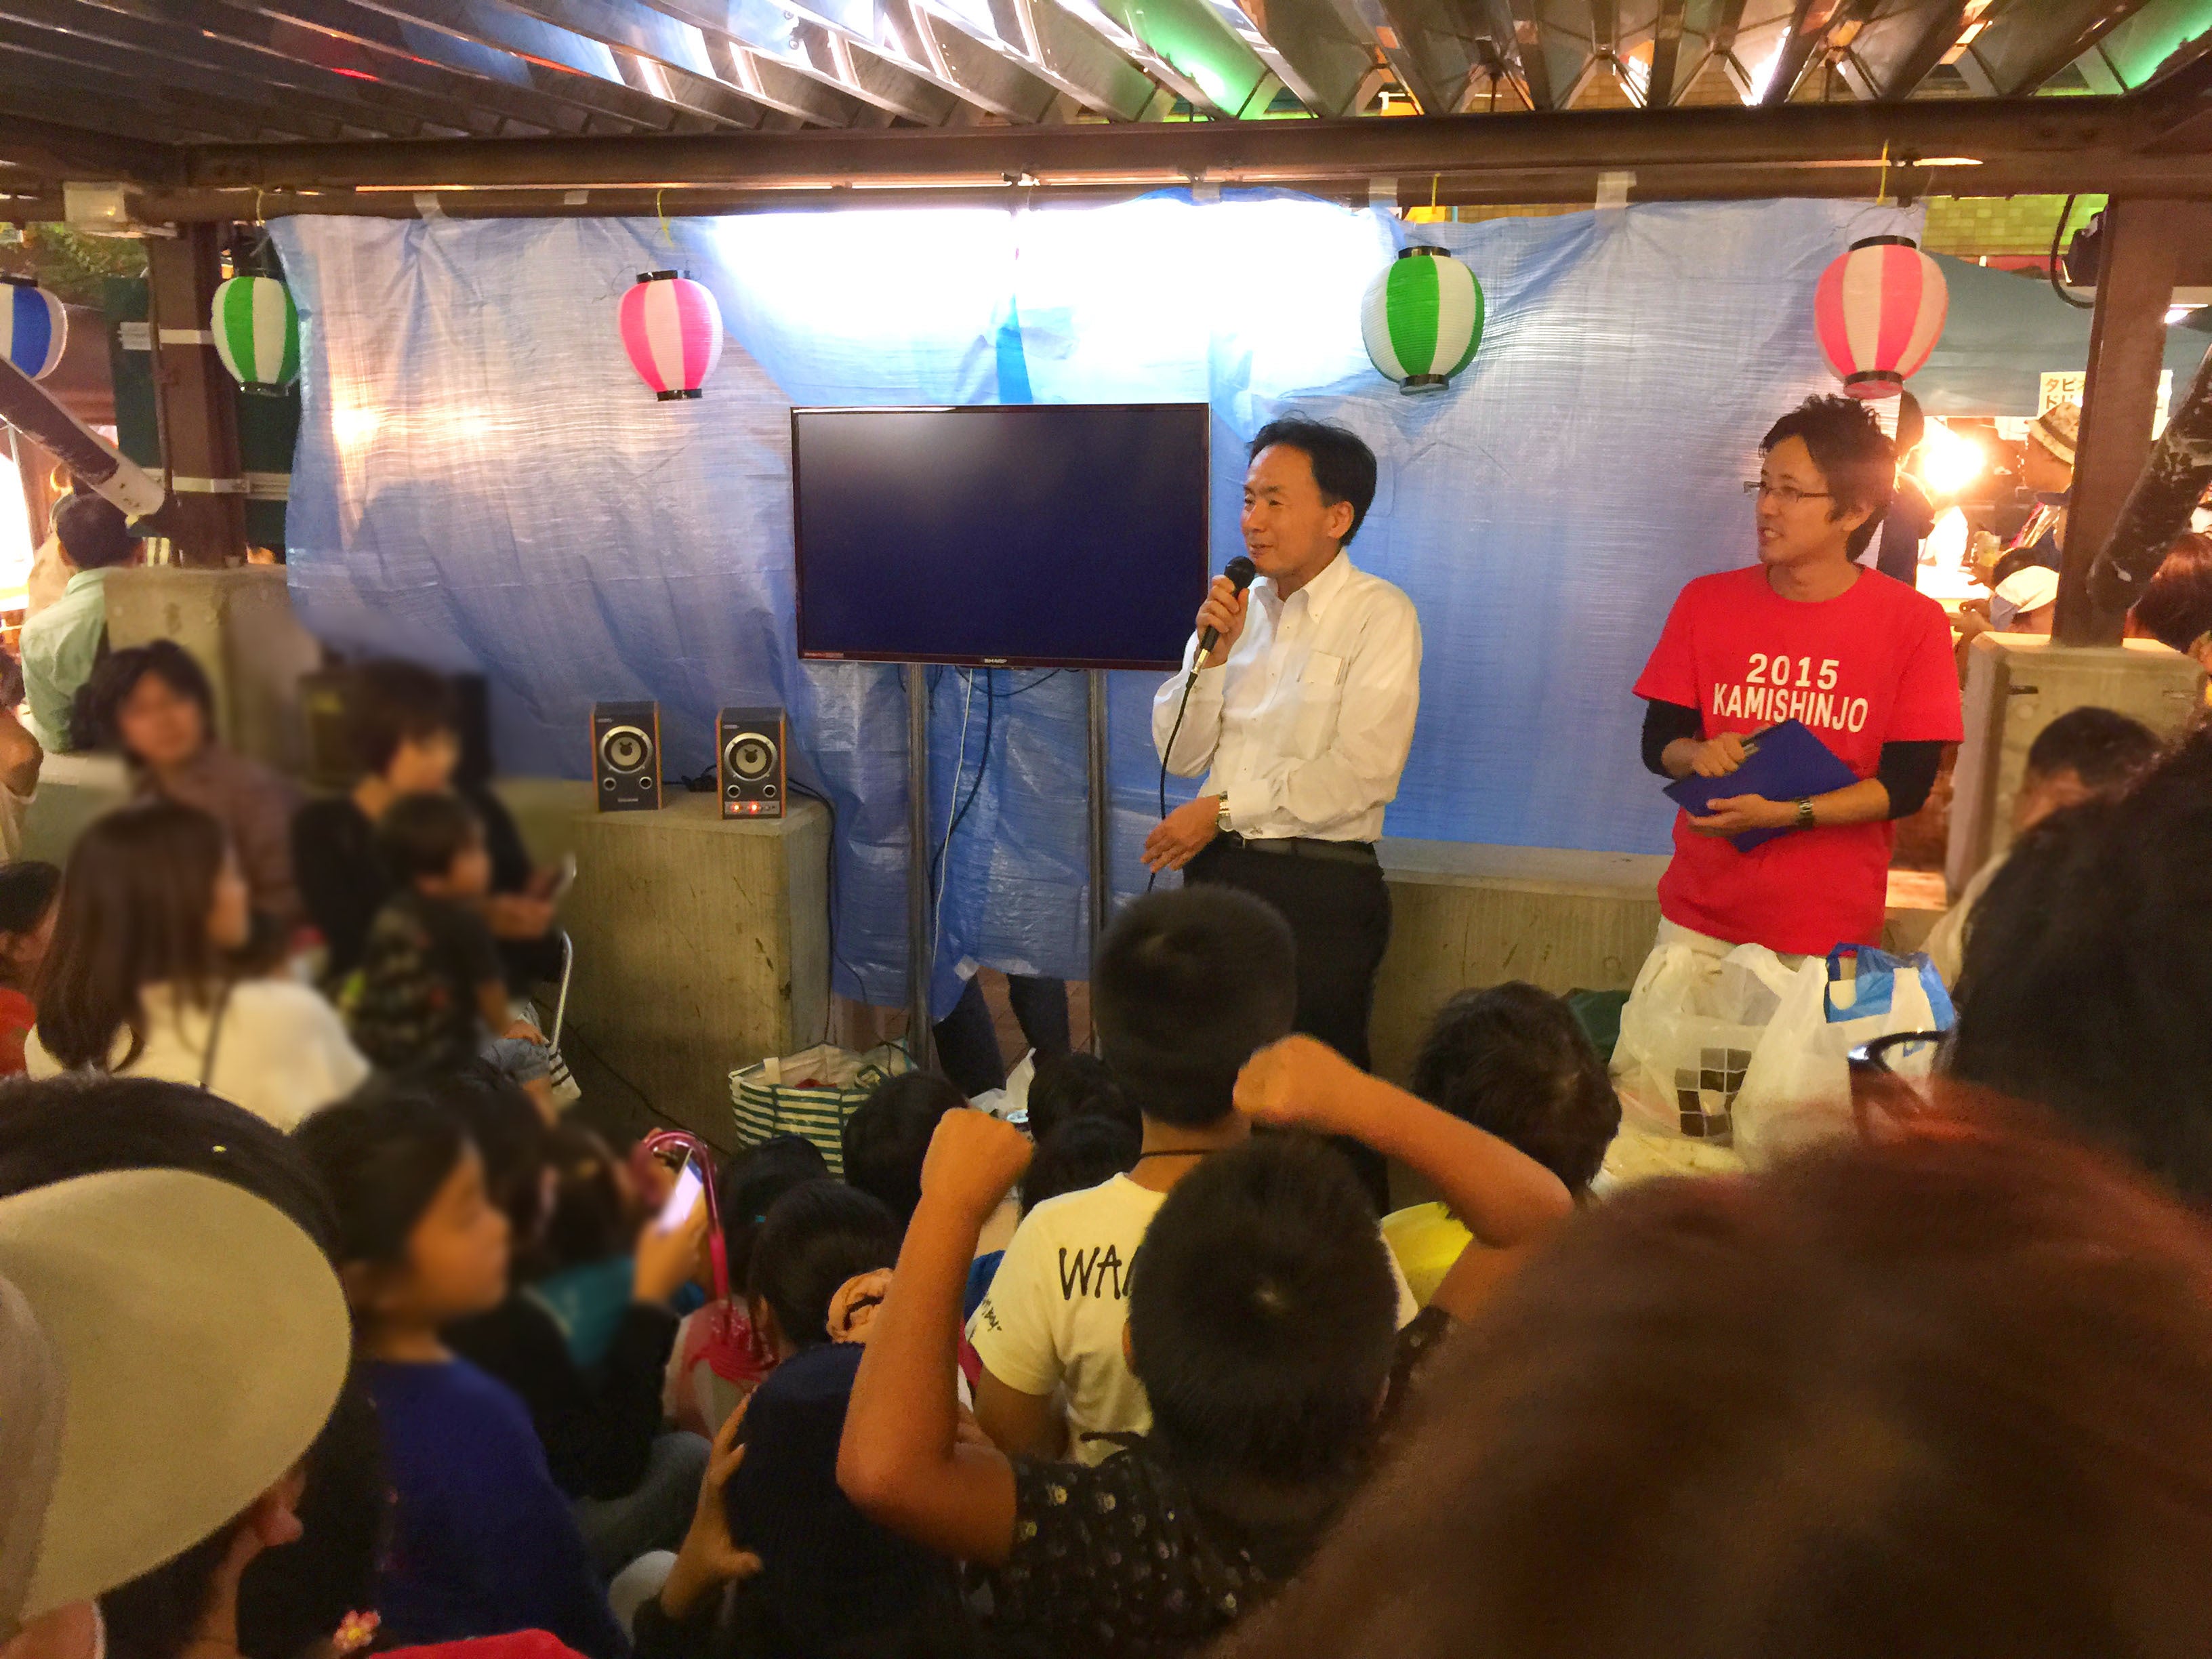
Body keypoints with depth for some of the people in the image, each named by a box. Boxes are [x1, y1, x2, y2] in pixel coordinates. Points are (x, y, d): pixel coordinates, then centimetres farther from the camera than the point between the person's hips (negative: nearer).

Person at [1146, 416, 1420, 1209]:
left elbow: (1362, 773, -17)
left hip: (1319, 884, -6)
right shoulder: (1240, 605, 10)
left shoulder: (1378, 616, -7)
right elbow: (1180, 752, 9)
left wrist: (1222, 809, -13)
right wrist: (1212, 651, -5)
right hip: (1221, 871, 6)